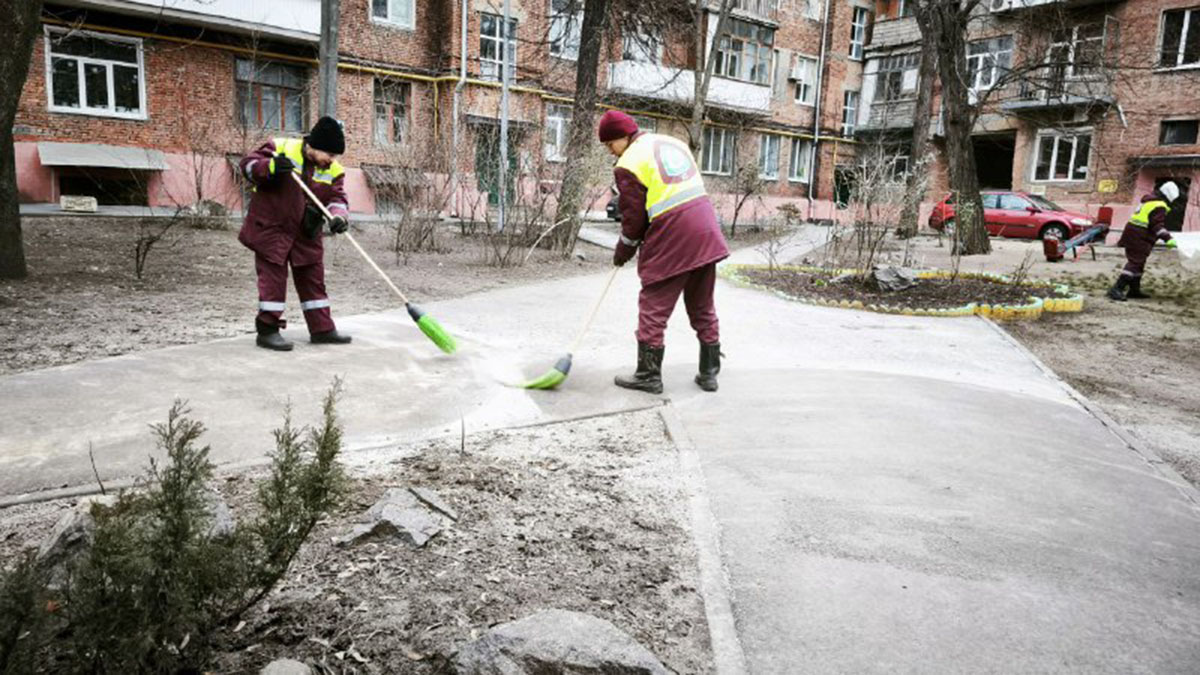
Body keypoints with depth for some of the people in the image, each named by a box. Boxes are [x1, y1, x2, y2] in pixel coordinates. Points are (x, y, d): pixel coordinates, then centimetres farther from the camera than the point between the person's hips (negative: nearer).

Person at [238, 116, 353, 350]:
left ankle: (322, 329, 19)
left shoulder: (334, 171, 0)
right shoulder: (281, 148, -11)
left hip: (306, 234, 5)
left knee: (313, 278, 10)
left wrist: (339, 216, -30)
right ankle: (267, 330, 5)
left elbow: (337, 198, -7)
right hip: (271, 226, -5)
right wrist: (270, 167, -32)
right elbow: (248, 163, -11)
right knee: (273, 278, -3)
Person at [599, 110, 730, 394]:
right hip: (706, 234, 7)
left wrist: (622, 252, 9)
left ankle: (648, 374, 11)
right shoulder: (674, 142, 16)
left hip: (670, 242, -7)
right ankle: (709, 372, 21)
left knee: (653, 308, 5)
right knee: (703, 308, 15)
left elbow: (634, 216, -6)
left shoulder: (628, 163, -6)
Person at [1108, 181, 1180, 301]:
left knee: (1138, 264, 17)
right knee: (1135, 263, -12)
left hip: (1132, 234, 10)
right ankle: (1117, 289, -20)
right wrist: (1168, 238, -28)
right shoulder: (1159, 206, -12)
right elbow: (1158, 225, -21)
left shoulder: (1149, 200, 20)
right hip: (1139, 238, -10)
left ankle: (1134, 290, 25)